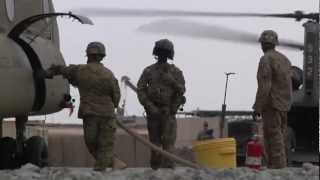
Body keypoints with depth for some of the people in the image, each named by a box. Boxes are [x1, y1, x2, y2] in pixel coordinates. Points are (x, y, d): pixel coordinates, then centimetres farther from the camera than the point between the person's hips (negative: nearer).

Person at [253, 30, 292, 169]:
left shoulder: (265, 60, -12)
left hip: (271, 104, -8)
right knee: (280, 138, 11)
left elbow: (264, 86, -19)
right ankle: (281, 166, 12)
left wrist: (257, 107, -16)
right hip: (284, 105, 8)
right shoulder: (284, 59, 14)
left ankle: (277, 168, -11)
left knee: (274, 138, -8)